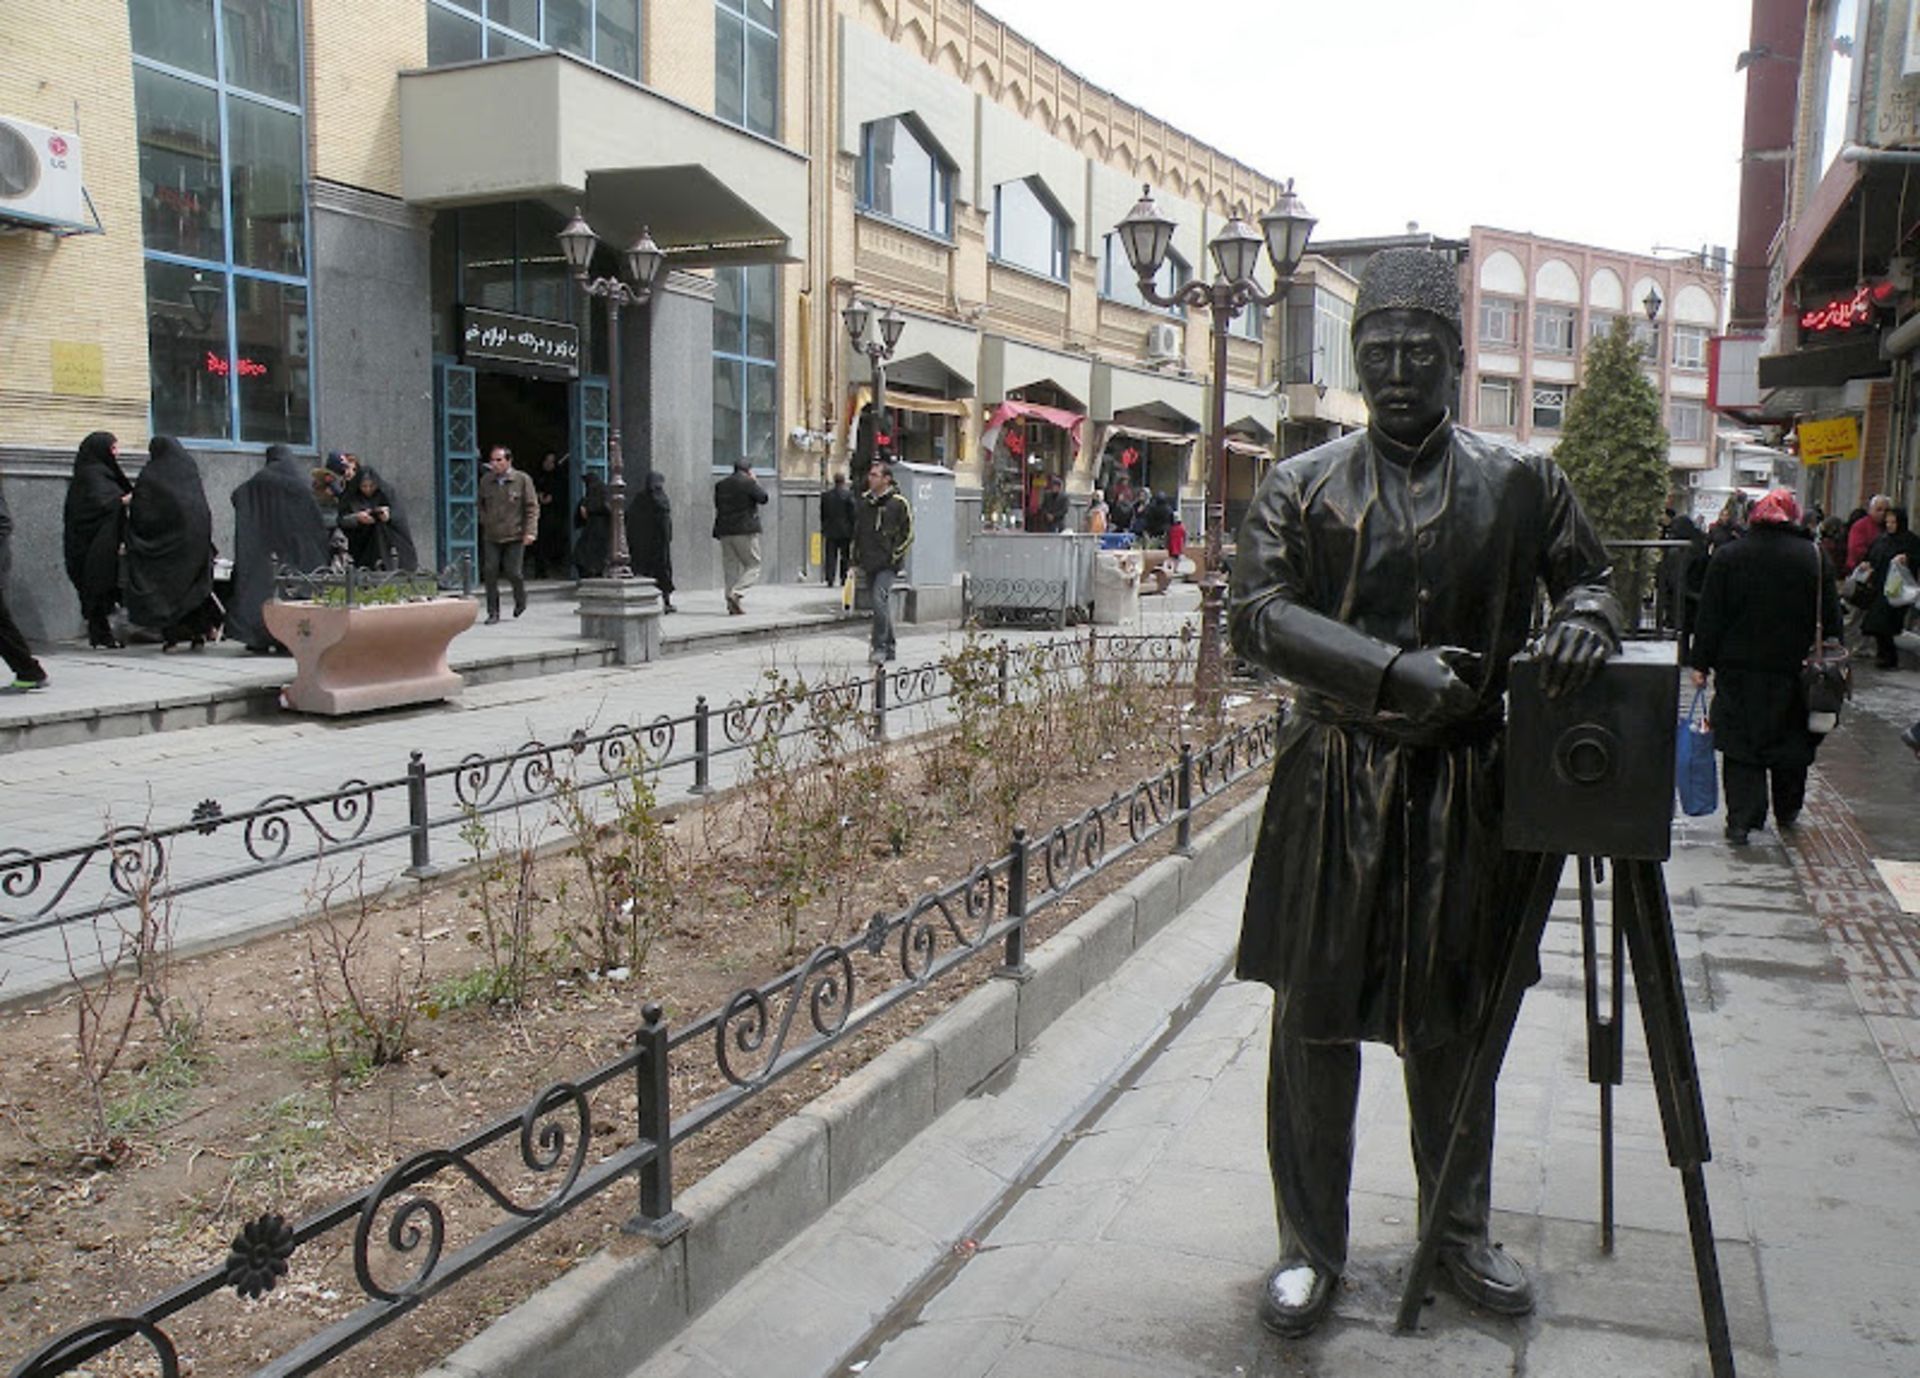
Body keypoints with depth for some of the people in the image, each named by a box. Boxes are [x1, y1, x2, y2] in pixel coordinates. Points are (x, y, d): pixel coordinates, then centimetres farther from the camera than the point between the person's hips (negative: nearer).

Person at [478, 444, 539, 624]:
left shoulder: (522, 479, -3)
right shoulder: (486, 481, 9)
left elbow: (532, 507, -4)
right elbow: (481, 505, 25)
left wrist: (531, 531, -13)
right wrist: (485, 521, 10)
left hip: (515, 535, -3)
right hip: (491, 537, 3)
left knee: (513, 572, -2)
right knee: (490, 572, -4)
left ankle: (520, 601, 28)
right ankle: (493, 612, 4)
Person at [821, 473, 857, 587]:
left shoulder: (825, 495, 3)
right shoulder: (849, 495, -8)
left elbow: (822, 515, 9)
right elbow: (854, 514, -9)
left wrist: (823, 531, 16)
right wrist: (854, 530, -1)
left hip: (830, 531, 2)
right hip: (845, 531, -2)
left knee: (830, 556, 4)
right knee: (845, 556, 8)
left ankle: (830, 579, -4)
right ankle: (844, 579, 8)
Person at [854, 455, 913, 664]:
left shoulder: (899, 502, -7)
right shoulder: (865, 500, 11)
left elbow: (908, 534, -4)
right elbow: (858, 529, 22)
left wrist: (894, 555, -9)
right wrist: (856, 554, 17)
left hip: (888, 564, -6)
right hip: (869, 563, 6)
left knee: (880, 599, -19)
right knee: (881, 603, 11)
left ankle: (879, 646, -15)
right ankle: (889, 648, 21)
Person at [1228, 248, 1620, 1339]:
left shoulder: (1521, 481, 6)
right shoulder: (1303, 485, 1)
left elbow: (1591, 575, 15)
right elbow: (1258, 612, -9)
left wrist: (1584, 622, -11)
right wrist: (1394, 669, -22)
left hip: (1467, 785, 2)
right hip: (1333, 779, -1)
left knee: (1454, 1014, 15)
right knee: (1318, 1016, 5)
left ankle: (1461, 1227, 34)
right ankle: (1312, 1244, 21)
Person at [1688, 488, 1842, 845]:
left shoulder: (1727, 557, -4)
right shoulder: (1815, 558, -2)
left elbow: (1710, 617, -3)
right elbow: (1832, 618, 3)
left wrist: (1700, 663, 2)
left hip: (1739, 669, -1)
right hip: (1795, 669, 1)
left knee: (1740, 748, 3)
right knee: (1792, 743, 16)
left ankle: (1741, 821, -4)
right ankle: (1787, 812, 30)